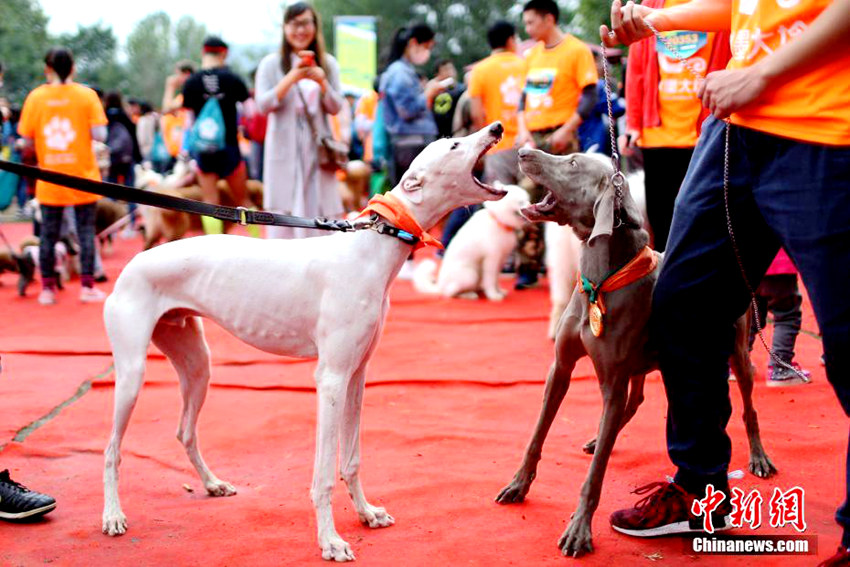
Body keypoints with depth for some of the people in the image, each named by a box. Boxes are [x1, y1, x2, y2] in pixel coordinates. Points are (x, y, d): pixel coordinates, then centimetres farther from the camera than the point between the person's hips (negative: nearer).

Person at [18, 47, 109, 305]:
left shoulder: (35, 97, -1)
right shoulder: (87, 95, -5)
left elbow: (27, 140, -1)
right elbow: (99, 134, -10)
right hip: (82, 177, -1)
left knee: (48, 233, 8)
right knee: (86, 231, 6)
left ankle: (47, 289, 10)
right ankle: (87, 287, 6)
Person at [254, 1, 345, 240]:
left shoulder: (328, 64, 9)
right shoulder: (271, 64, 2)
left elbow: (336, 107, 4)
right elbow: (263, 104, -7)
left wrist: (322, 81, -15)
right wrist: (293, 77, -19)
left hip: (318, 150, 2)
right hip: (284, 150, -2)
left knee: (319, 214, 0)